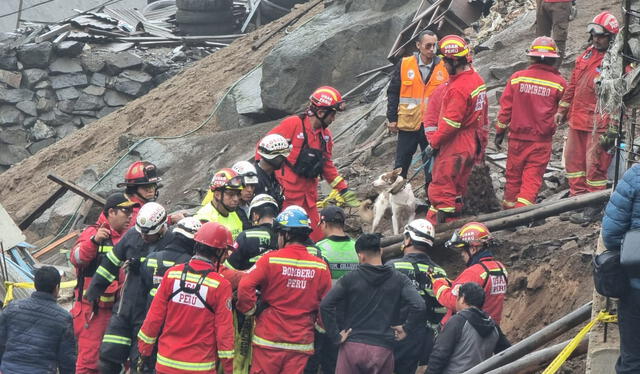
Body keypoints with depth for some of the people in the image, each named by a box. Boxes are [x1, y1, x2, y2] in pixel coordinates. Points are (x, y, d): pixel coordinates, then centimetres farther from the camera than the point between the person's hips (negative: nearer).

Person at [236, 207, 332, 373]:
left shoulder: (270, 260, -8)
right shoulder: (321, 267, -1)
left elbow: (244, 288, -16)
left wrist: (250, 310, 1)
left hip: (268, 341, -2)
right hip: (301, 345, 2)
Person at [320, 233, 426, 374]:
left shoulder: (350, 279, 1)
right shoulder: (399, 280, 2)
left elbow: (325, 305, -8)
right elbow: (419, 306, -11)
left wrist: (335, 336, -2)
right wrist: (406, 329, 3)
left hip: (352, 347, 0)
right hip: (382, 350, 0)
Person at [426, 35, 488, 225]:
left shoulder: (459, 88, -23)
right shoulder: (477, 79, 8)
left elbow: (451, 123, -23)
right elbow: (481, 112, 17)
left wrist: (434, 142, -13)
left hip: (455, 147, -10)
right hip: (473, 144, 10)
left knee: (442, 189, -5)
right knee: (457, 188, 19)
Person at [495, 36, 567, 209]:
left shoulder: (517, 78, -3)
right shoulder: (559, 83, -6)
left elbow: (505, 107, 2)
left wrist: (500, 131, 11)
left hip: (517, 136, 2)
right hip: (542, 139, -2)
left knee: (514, 174, 14)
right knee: (532, 177, 1)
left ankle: (509, 206, 26)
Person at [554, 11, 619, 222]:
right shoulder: (587, 55, 12)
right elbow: (573, 84, 21)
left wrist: (613, 128, -19)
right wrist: (563, 109, 20)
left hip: (598, 124, -8)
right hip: (577, 119, 8)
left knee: (594, 165, -4)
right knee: (573, 160, 13)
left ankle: (594, 208, 4)